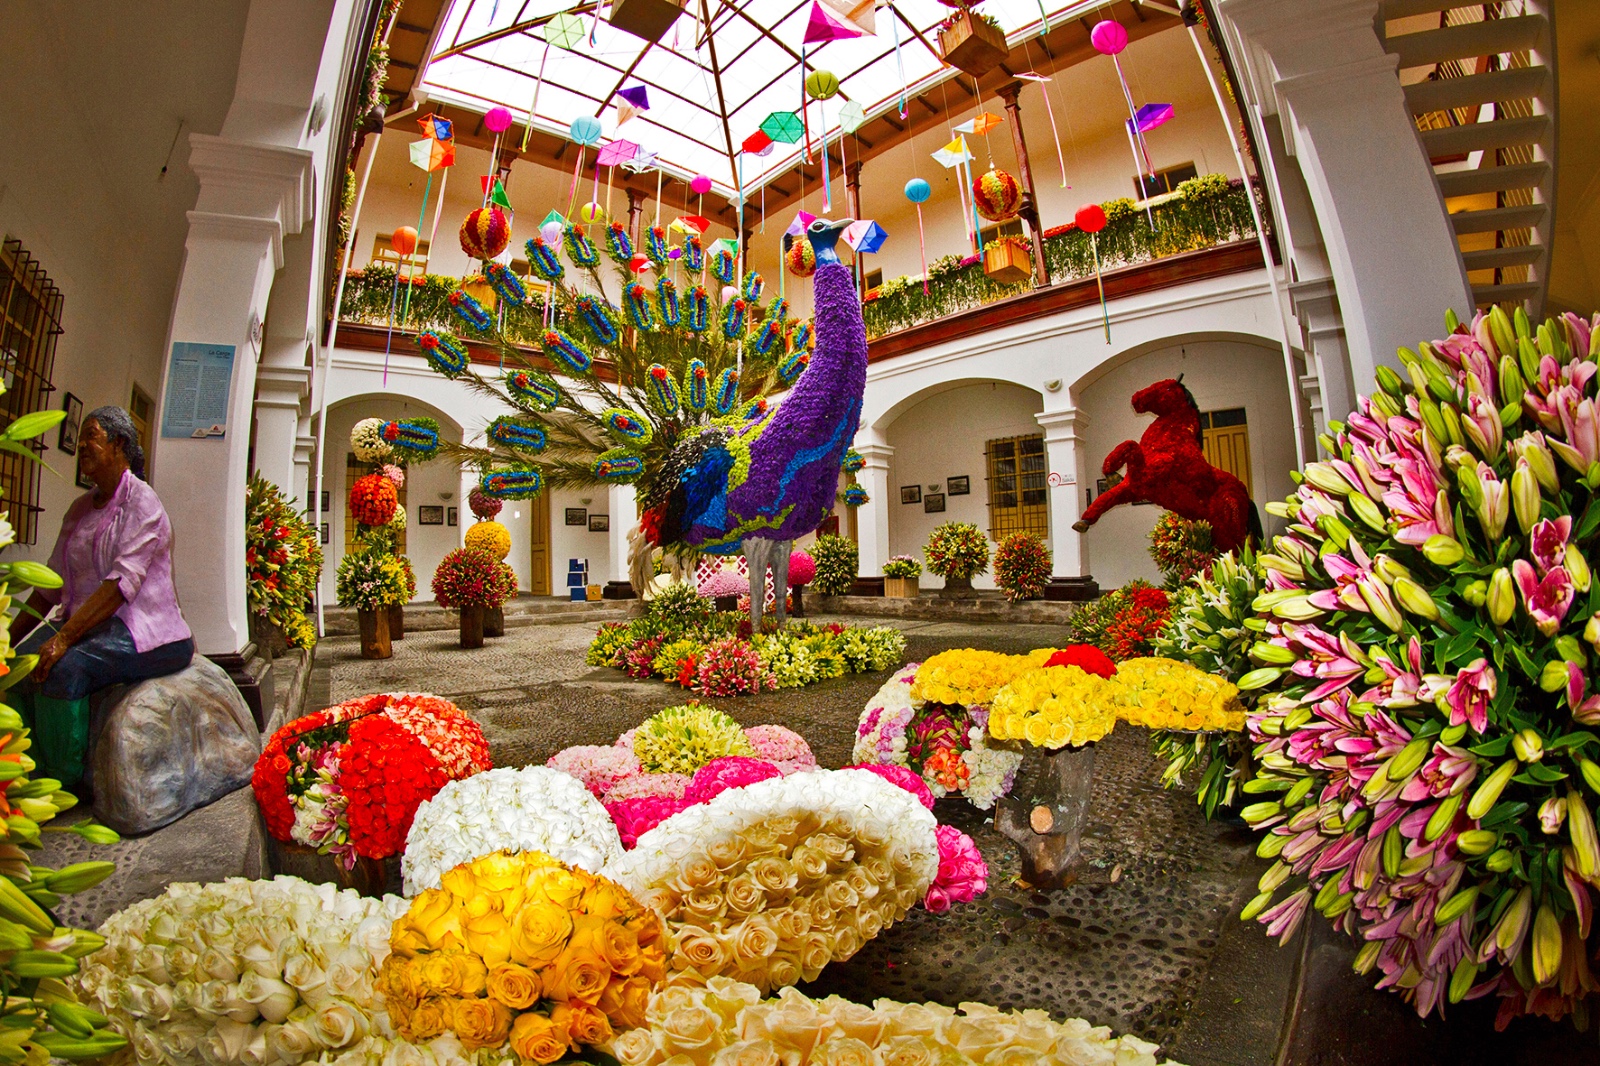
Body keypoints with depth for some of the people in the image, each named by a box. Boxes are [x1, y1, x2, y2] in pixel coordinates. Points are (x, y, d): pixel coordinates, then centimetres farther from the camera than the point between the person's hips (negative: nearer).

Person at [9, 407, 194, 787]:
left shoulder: (141, 503, -9)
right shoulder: (81, 507, 15)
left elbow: (122, 583, -20)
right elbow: (50, 586, 18)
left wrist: (65, 636, -26)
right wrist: (11, 635, 9)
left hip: (139, 625, -7)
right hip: (83, 620, 8)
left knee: (64, 668, -27)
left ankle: (68, 784, -12)